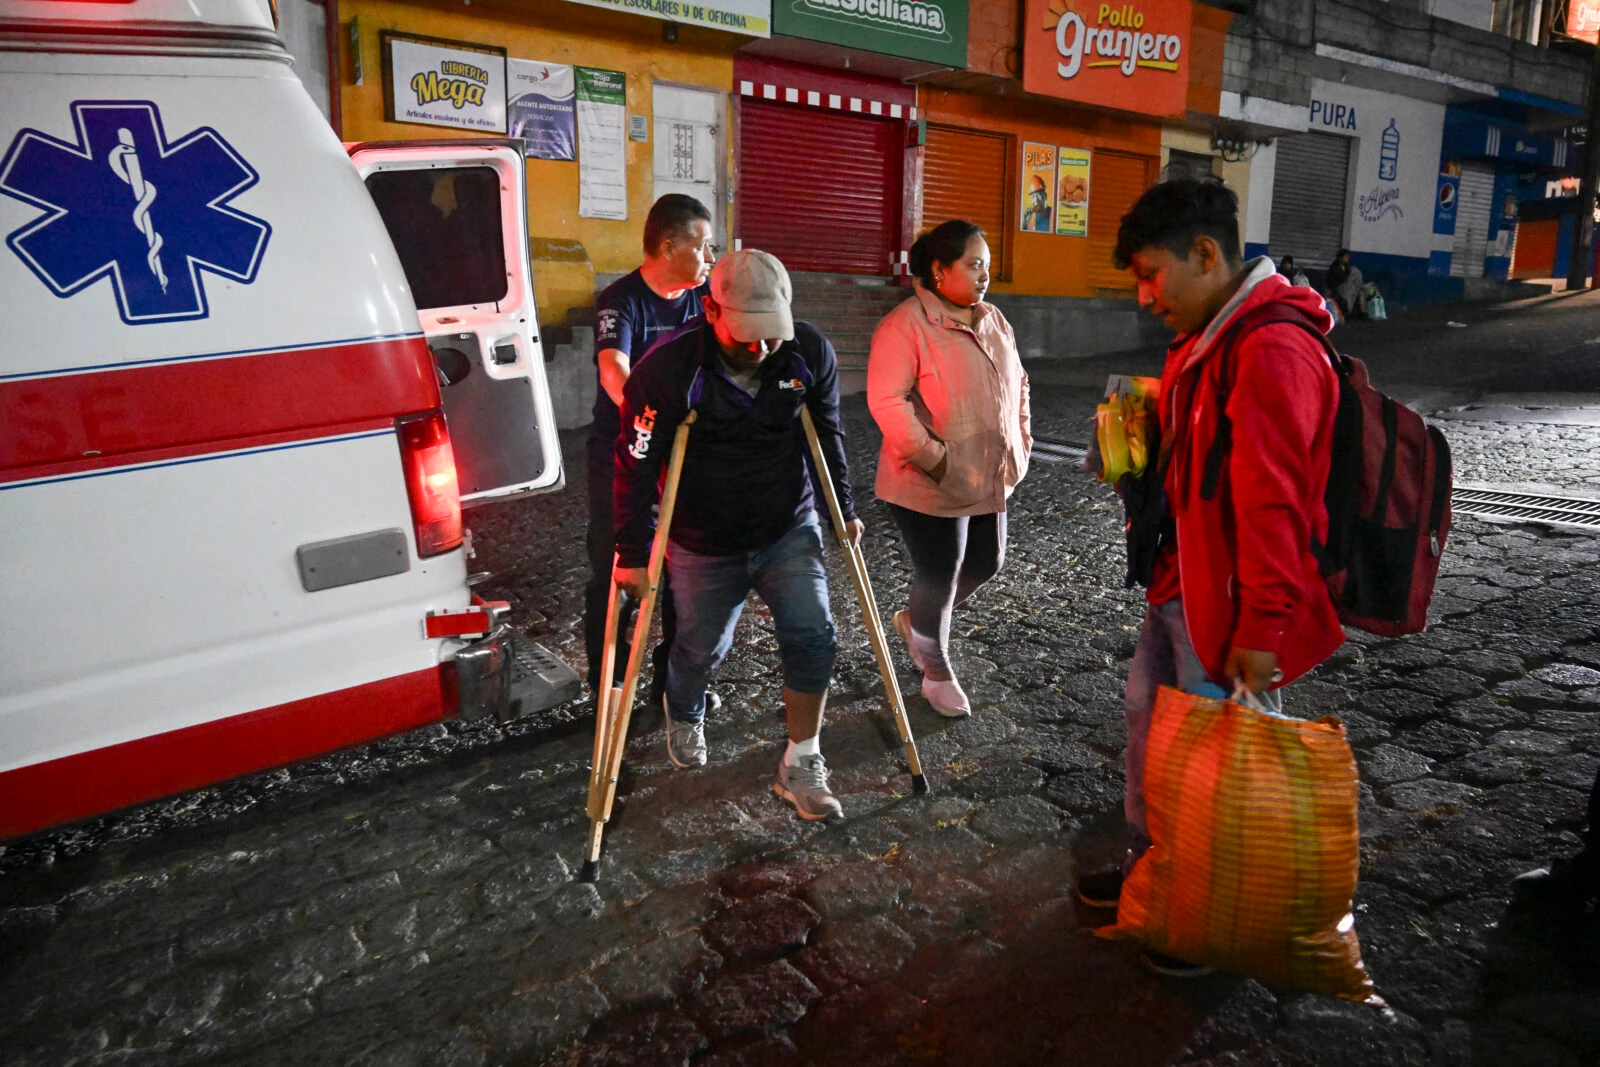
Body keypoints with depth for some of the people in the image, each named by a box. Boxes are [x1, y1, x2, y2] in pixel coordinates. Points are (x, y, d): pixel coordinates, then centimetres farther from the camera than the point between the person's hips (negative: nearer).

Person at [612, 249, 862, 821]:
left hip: (790, 529, 3)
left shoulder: (810, 353, -12)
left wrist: (844, 510, 8)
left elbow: (827, 434, 3)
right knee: (701, 648, 13)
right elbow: (636, 466, -16)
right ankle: (684, 716, 50)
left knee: (812, 636, -9)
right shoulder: (668, 368, -22)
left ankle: (801, 767, 8)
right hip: (704, 546, -2)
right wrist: (633, 554, -13)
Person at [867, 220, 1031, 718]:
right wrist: (935, 459, -25)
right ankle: (937, 674, 28)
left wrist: (1020, 437, 9)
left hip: (989, 480, 8)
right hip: (929, 486, -8)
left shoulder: (994, 320, 9)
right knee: (938, 579, 5)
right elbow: (886, 401, -24)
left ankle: (914, 620, 43)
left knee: (985, 564, 18)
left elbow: (1017, 383, 20)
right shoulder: (905, 326, -17)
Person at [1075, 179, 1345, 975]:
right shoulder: (1207, 339, 9)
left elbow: (1273, 504, -25)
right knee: (1149, 720, 21)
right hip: (1179, 582, 10)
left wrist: (1261, 630, -23)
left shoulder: (1271, 351, -23)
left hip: (1227, 602, -10)